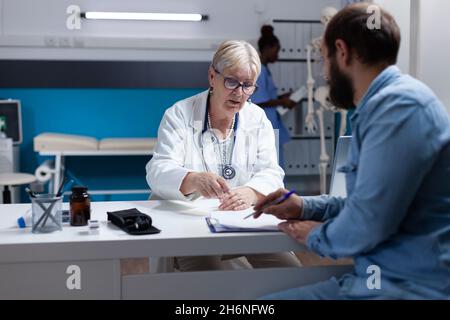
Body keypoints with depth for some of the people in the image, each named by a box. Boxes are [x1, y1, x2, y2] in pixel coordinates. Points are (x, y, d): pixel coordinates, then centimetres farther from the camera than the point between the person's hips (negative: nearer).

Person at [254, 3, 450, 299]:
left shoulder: (398, 104, -19)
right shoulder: (386, 101, 15)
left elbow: (366, 224, -24)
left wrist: (316, 235, -4)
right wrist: (306, 207, 13)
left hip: (409, 285, -9)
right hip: (381, 275, 9)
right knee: (264, 298, 8)